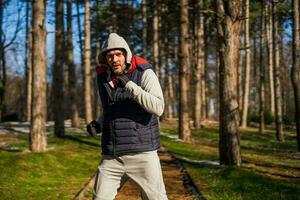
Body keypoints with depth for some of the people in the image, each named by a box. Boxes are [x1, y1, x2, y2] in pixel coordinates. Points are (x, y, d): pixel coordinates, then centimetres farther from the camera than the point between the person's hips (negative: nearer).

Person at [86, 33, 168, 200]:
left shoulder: (144, 73, -8)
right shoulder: (103, 78, 7)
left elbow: (158, 108, -21)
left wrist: (130, 85, -28)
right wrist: (98, 125, 2)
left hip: (142, 153, -4)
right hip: (112, 157, 4)